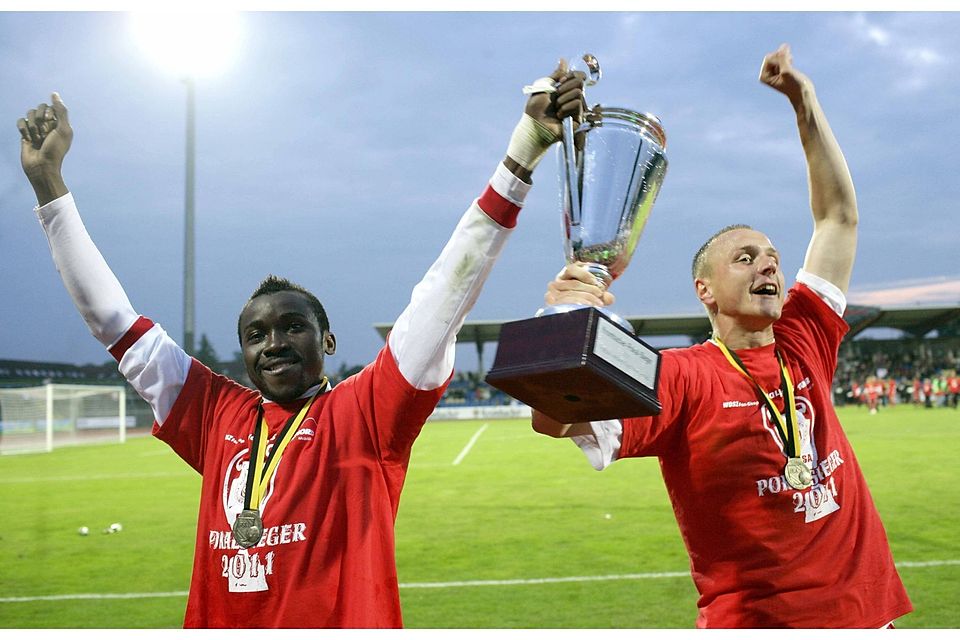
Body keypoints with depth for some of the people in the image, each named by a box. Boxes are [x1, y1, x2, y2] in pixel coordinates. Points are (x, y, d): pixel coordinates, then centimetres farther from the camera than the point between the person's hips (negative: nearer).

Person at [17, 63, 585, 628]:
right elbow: (113, 317, 13)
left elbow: (451, 287, -9)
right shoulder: (217, 417, 8)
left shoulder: (364, 412, -2)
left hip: (348, 619, -3)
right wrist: (48, 179, 14)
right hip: (216, 621, 4)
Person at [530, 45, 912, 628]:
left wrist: (804, 99, 15)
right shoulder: (680, 376, -9)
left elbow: (839, 216, 14)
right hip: (752, 618, -5)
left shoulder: (803, 345, 6)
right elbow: (555, 420, -22)